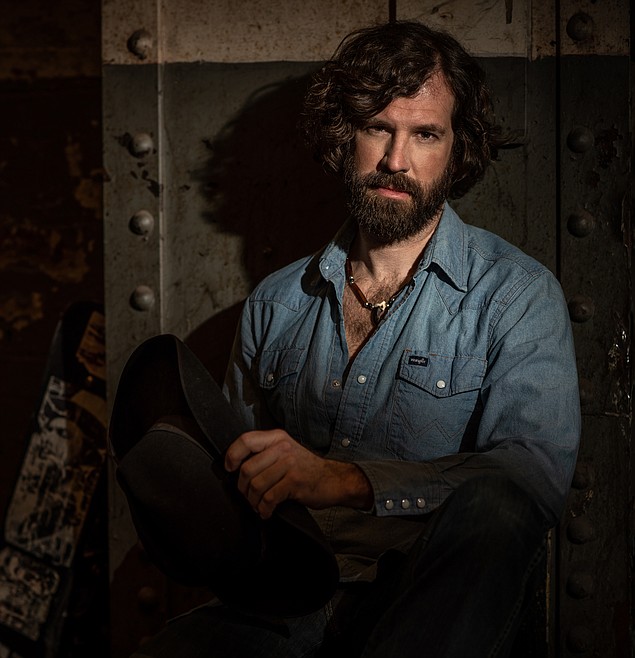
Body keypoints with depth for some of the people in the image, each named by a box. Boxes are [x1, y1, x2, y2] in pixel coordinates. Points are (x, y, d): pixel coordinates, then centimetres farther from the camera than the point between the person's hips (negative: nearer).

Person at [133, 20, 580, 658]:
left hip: (438, 603, 0)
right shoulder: (276, 304, 14)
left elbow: (537, 470, -16)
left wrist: (344, 479, -28)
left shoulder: (516, 294, 1)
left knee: (488, 506, -34)